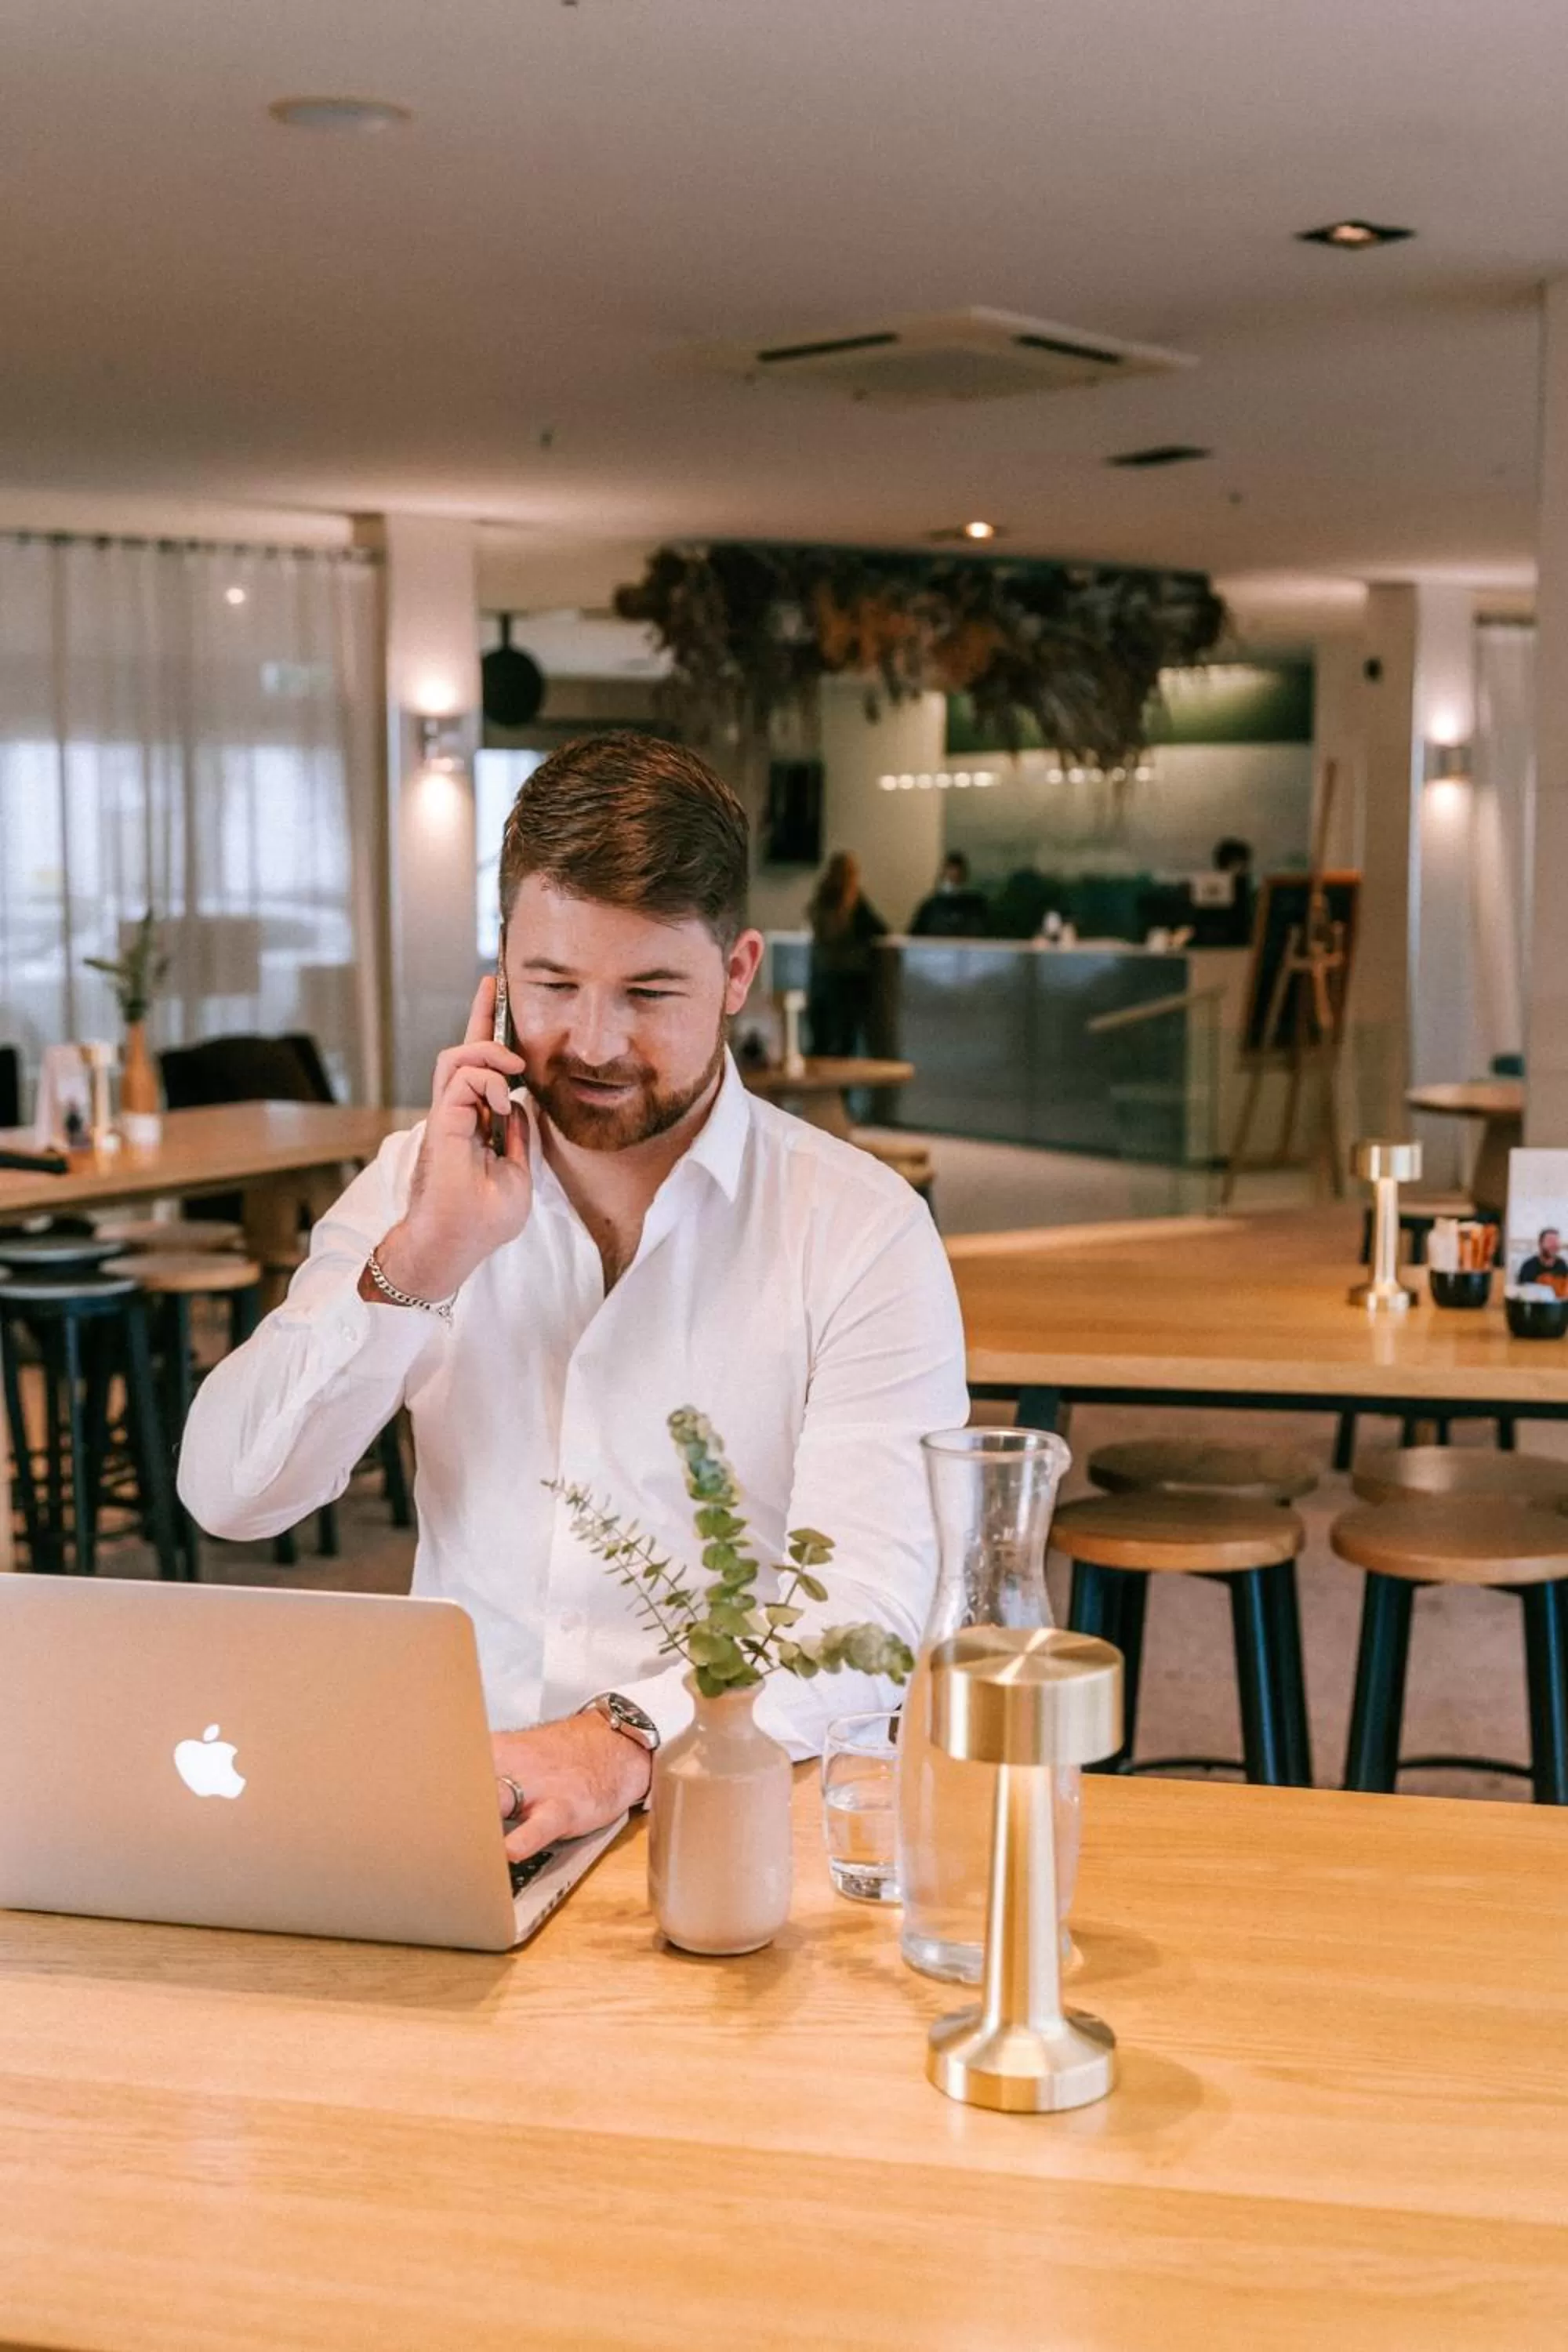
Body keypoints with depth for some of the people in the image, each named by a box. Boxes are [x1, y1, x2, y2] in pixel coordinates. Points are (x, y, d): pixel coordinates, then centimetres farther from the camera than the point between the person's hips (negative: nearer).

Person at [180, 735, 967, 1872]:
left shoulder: (860, 1227, -3)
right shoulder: (420, 1183, 8)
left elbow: (867, 1607, -13)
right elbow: (227, 1496, 0)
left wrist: (628, 1738, -30)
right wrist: (418, 1264, -13)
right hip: (446, 1795, 2)